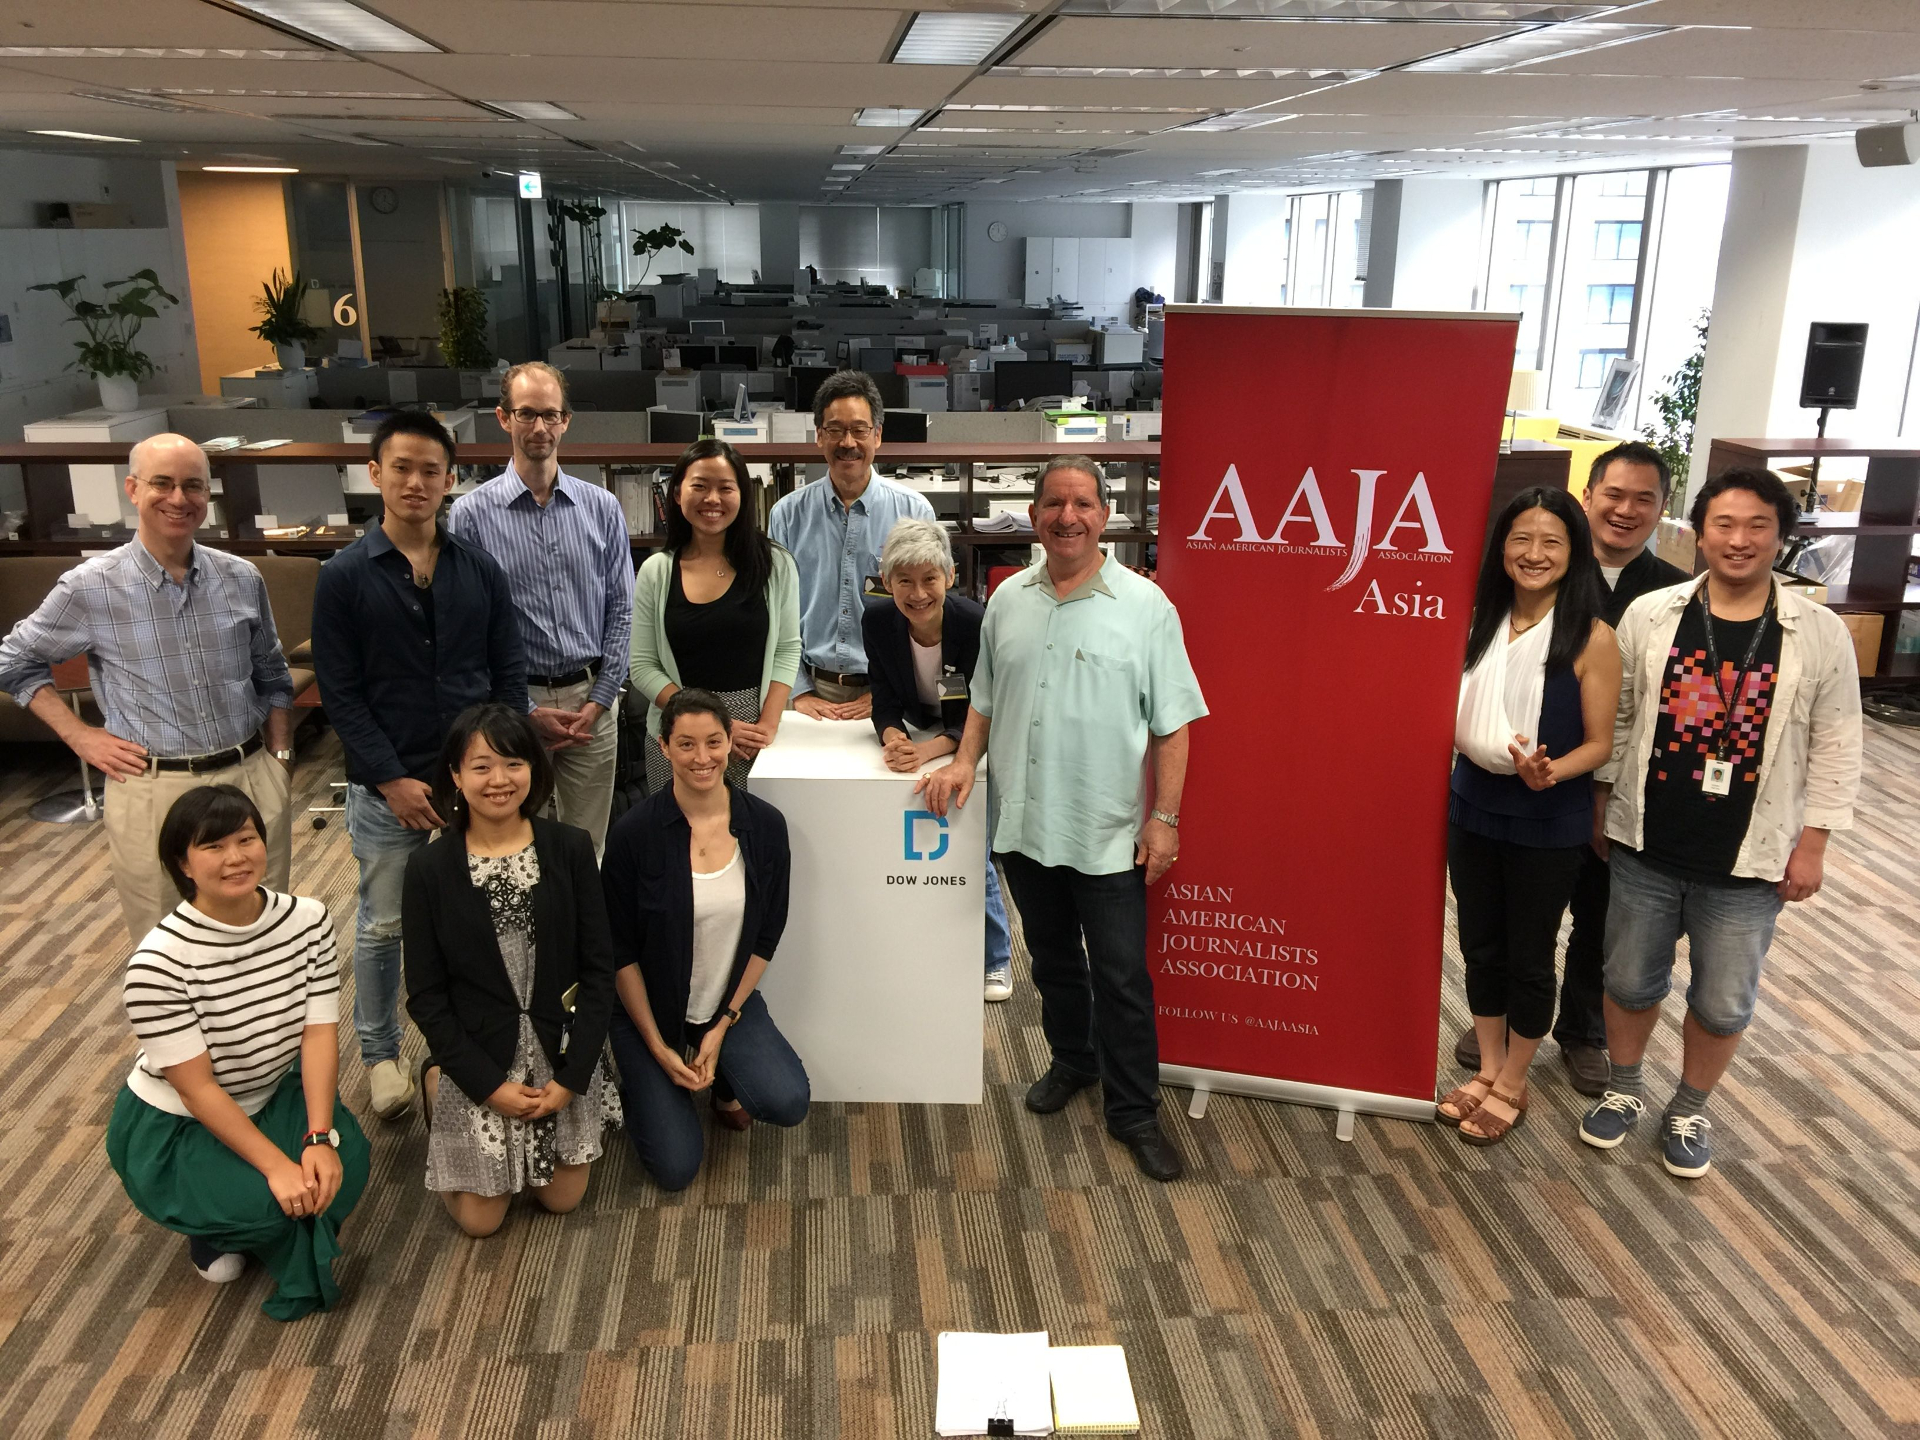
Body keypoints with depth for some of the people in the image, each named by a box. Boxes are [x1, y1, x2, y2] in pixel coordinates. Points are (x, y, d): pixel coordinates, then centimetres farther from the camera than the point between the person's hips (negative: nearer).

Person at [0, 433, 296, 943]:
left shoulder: (242, 579, 4)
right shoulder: (89, 587, -4)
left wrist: (280, 759, 9)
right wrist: (79, 735, 3)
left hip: (254, 781, 3)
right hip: (153, 794, -2)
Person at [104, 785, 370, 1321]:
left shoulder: (308, 919, -14)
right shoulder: (159, 961, -26)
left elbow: (320, 1032, -14)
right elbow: (196, 1087, -23)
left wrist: (320, 1138, -26)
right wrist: (276, 1165, -29)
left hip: (274, 1096, 4)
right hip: (174, 1126, -4)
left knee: (343, 1166, -22)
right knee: (269, 1202, -27)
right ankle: (214, 1228, 10)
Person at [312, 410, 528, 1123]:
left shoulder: (481, 570, 2)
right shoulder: (345, 576, -5)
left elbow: (510, 674, 4)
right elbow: (340, 694, -6)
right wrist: (393, 781, -13)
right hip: (388, 785, -2)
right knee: (382, 926, 11)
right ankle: (381, 1054, 30)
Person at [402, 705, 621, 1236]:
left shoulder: (571, 848, -9)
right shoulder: (429, 868, -11)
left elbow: (599, 968, -7)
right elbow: (425, 996, -7)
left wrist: (571, 1076, -12)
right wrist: (489, 1083, -13)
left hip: (562, 1054, 1)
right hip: (476, 1060, -1)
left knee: (562, 1199, 12)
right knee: (479, 1218, 8)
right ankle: (433, 1089, 31)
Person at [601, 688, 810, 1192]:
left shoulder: (765, 825, -10)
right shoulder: (634, 833, -17)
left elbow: (766, 936, -2)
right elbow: (620, 951, -10)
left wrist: (724, 1025, -7)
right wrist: (657, 1047, -11)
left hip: (732, 1000, 2)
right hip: (651, 1006, -2)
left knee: (788, 1102, -23)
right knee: (675, 1169, -8)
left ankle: (724, 1082, 13)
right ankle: (637, 1080, 23)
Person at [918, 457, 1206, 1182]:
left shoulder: (1144, 605, -6)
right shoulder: (1008, 599, 7)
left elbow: (1171, 724, -6)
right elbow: (985, 698, 17)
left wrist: (1164, 818, -10)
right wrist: (965, 761, 2)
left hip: (1107, 834, -4)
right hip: (1025, 824, 4)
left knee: (1121, 978, 1)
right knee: (1052, 959, 20)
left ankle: (1134, 1111, 17)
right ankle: (1072, 1060, 41)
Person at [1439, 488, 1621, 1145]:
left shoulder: (1591, 639, -13)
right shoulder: (1481, 624, 1)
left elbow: (1598, 742, -11)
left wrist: (1548, 771, -28)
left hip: (1549, 826, -4)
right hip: (1472, 813, 4)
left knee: (1529, 956, 11)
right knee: (1480, 946, 15)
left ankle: (1512, 1083, 30)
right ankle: (1488, 1065, 35)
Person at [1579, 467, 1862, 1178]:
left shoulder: (1820, 633, -6)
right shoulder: (1649, 615, -4)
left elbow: (1835, 748, -1)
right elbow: (1615, 719, 4)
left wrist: (1812, 844, -3)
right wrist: (1601, 810, 5)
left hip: (1749, 861, -1)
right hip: (1644, 848, 1)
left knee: (1723, 1001, 12)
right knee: (1630, 980, 15)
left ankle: (1689, 1109, 36)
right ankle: (1624, 1089, 39)